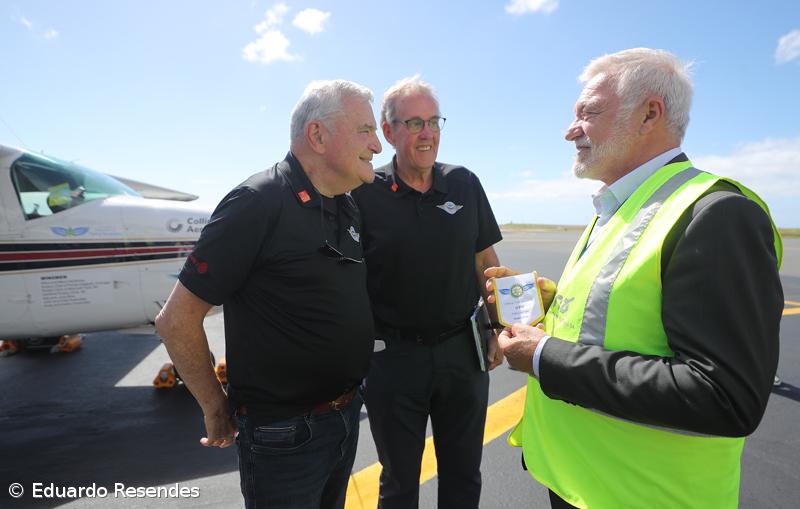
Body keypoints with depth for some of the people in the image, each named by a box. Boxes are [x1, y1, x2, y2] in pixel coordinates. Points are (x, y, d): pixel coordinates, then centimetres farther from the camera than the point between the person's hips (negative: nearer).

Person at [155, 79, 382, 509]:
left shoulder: (348, 210, 3)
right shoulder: (259, 203, -21)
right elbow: (176, 320, -17)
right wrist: (217, 410, -8)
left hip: (346, 417, 7)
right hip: (283, 434, -7)